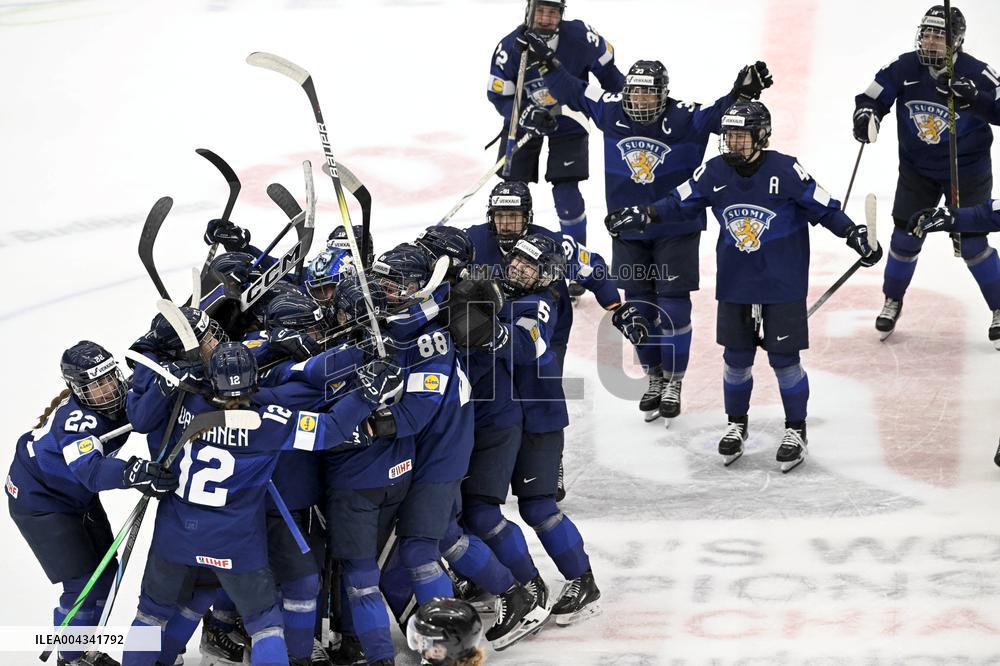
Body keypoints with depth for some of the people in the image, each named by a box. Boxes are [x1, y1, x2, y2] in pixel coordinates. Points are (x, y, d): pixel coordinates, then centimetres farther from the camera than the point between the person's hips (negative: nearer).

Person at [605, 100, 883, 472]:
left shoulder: (786, 172, -14)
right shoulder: (714, 173, -3)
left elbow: (824, 209, -10)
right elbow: (679, 204, 6)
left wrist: (855, 235, -19)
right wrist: (641, 218, -5)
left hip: (783, 285, -4)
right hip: (735, 285, 4)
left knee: (784, 359, 0)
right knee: (736, 358, 10)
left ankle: (796, 430, 16)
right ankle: (736, 425, 29)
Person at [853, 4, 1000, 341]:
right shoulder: (904, 68, -11)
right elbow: (872, 96, -5)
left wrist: (972, 98, -43)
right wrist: (866, 115, -27)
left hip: (966, 171, -3)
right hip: (917, 169, 3)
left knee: (971, 243, -4)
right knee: (905, 236, 5)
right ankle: (892, 301, 28)